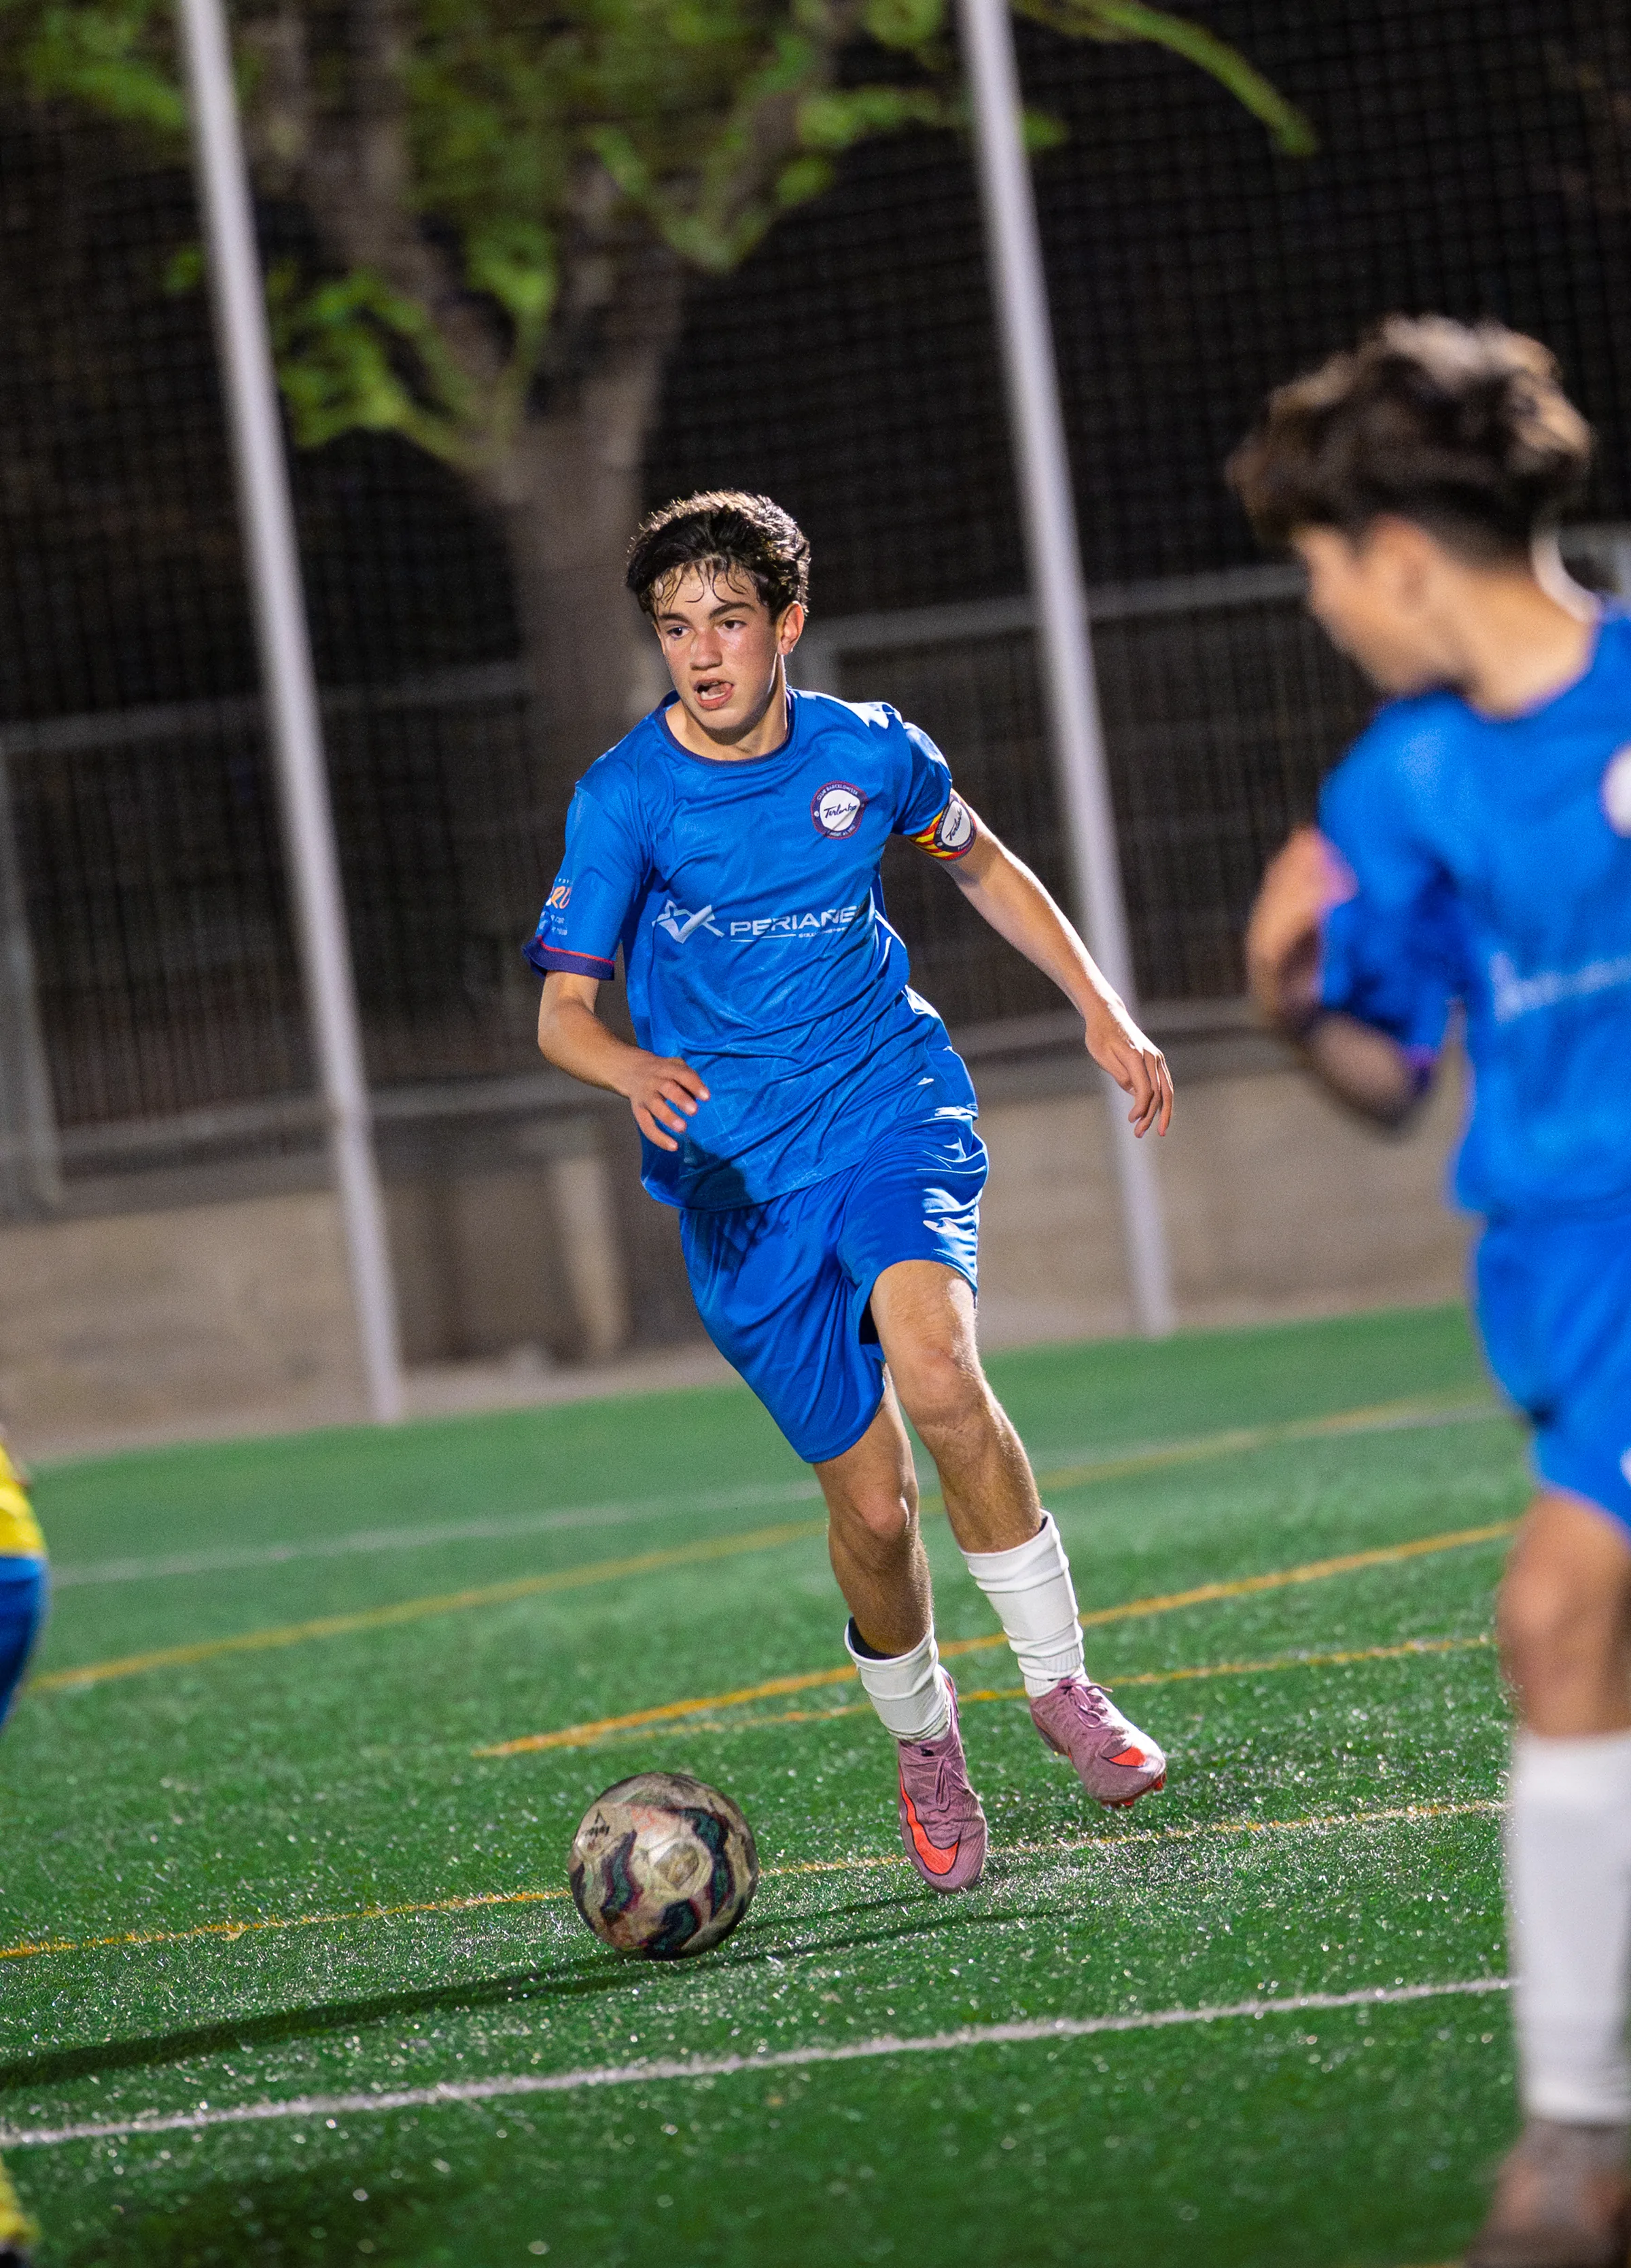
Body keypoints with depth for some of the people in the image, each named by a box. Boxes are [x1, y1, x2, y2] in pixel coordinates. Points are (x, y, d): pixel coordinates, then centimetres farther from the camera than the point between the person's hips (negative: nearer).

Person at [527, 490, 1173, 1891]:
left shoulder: (869, 754, -3)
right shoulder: (626, 799, -10)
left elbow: (982, 864, 17)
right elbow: (562, 1011, -9)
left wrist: (1102, 1012, 12)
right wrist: (639, 1073, -31)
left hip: (893, 1106, 0)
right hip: (739, 1172, 0)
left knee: (934, 1365, -29)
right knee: (871, 1501, -2)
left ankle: (1062, 1685, -13)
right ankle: (925, 1752, 25)